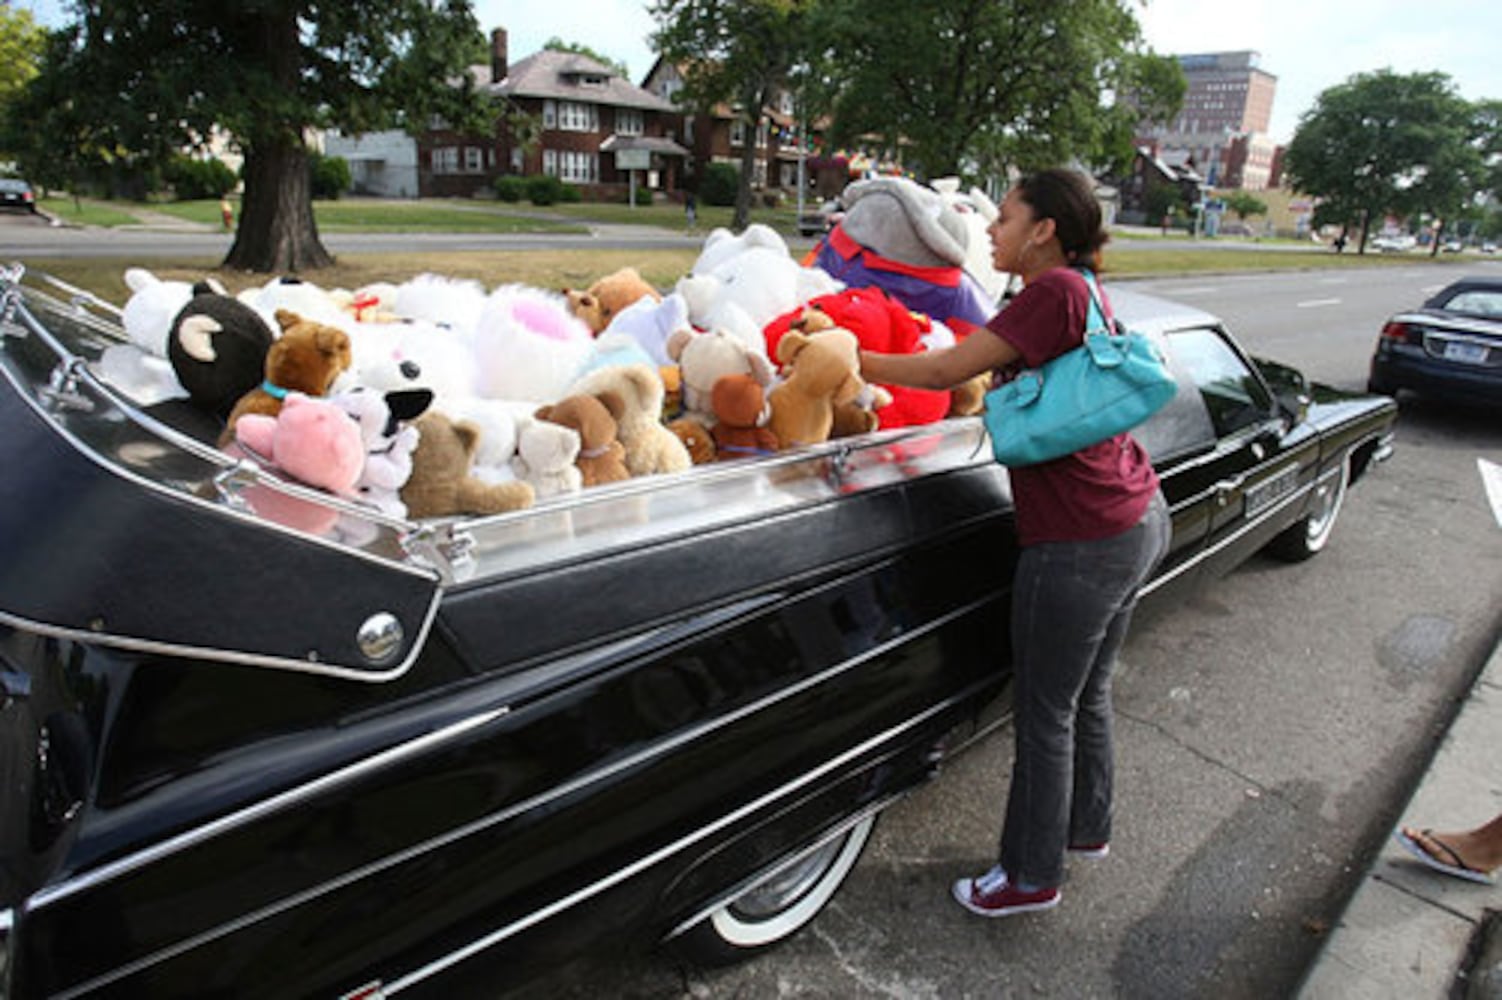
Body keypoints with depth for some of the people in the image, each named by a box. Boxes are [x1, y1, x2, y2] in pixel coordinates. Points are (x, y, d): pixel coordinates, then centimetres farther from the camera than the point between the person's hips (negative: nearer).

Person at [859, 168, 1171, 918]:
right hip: (1138, 521, 9)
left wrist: (847, 360, -10)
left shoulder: (1056, 291, -18)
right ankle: (1088, 828, 45)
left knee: (1046, 712, 6)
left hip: (1081, 544, -9)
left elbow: (947, 370, -20)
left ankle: (1032, 876, 25)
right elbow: (992, 373, 13)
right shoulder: (1084, 294, 11)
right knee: (1089, 692, 24)